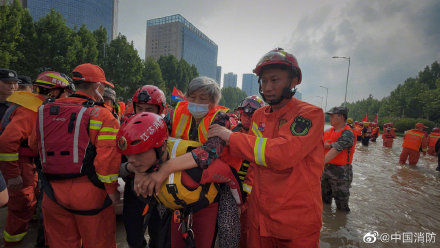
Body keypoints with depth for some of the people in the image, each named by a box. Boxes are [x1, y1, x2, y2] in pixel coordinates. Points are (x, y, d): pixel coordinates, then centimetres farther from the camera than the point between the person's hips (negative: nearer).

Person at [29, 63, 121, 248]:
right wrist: (112, 190, -8)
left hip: (53, 192, 6)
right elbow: (107, 159, -20)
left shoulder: (45, 110, 4)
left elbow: (34, 145, 16)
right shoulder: (102, 116, -15)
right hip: (88, 192, -5)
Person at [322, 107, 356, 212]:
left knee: (341, 205, 9)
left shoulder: (347, 134, -18)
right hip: (326, 168, 7)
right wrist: (324, 145, -20)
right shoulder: (330, 131, 7)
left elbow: (335, 151, -28)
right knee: (324, 200, 22)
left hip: (340, 172, -7)